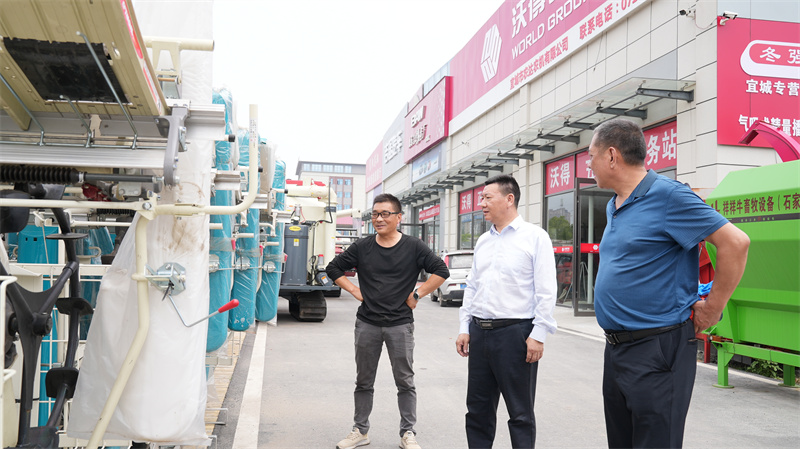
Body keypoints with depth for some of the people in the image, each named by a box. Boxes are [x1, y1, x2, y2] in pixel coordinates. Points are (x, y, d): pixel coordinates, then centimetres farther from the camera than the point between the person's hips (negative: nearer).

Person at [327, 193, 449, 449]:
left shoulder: (413, 247, -3)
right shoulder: (362, 247, 2)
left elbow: (441, 271, -3)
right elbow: (334, 268, 11)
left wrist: (417, 294, -6)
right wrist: (355, 291, 2)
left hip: (400, 324, -2)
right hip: (367, 324, 2)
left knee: (405, 382, 5)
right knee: (364, 382, 12)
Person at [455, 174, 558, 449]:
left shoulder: (534, 237, -5)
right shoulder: (483, 241, 15)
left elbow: (546, 292, -10)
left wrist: (538, 335, -14)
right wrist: (465, 328, 11)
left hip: (515, 333, -6)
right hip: (479, 332, 7)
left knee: (520, 413, 3)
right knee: (478, 409, 13)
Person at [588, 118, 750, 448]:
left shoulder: (667, 195, -14)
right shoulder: (614, 206, 13)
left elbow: (735, 242, -17)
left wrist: (712, 308, -12)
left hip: (657, 349, -9)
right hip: (616, 347, 9)